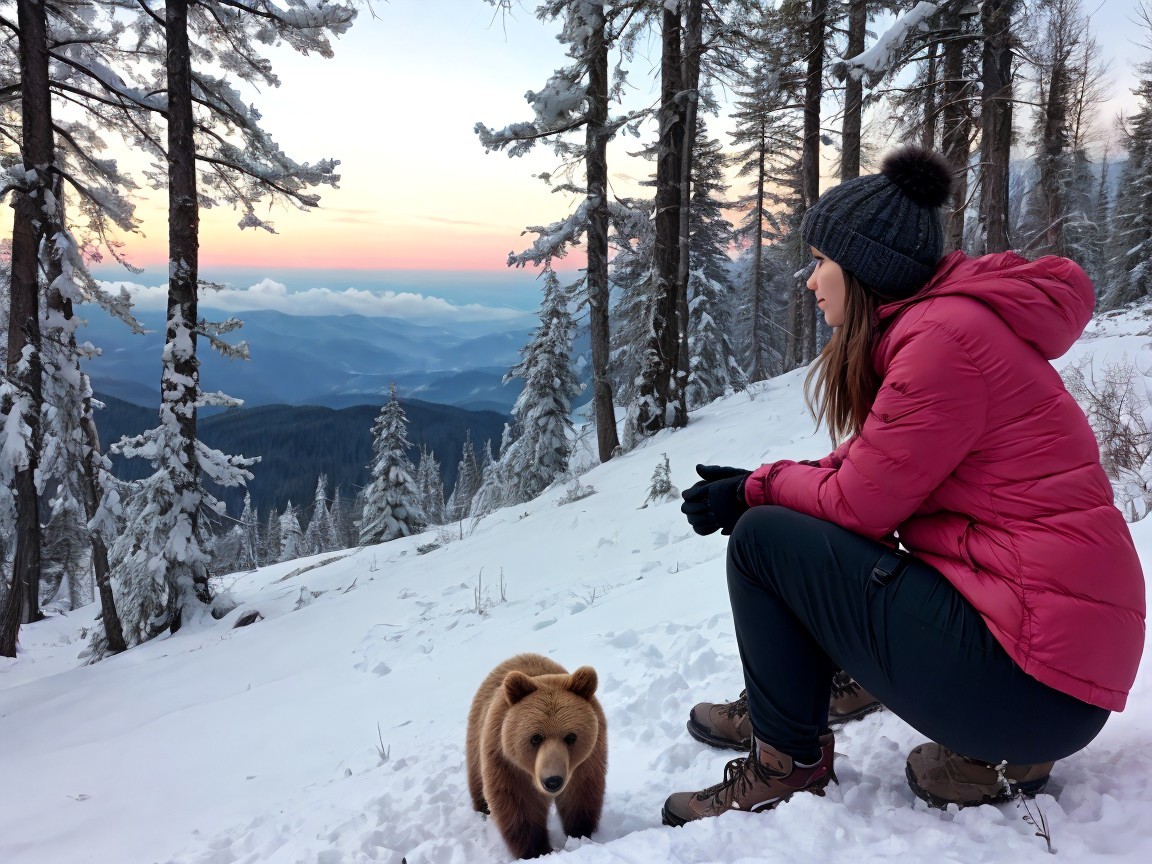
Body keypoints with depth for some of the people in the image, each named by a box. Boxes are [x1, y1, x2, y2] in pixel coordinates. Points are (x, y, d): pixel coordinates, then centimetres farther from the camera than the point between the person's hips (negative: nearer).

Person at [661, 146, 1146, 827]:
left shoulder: (944, 336, -17)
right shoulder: (938, 324, 13)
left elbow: (860, 503, -14)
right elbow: (864, 471, 13)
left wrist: (756, 492, 2)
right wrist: (759, 484, 3)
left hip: (1033, 676, -10)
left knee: (763, 539, -9)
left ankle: (788, 766, 6)